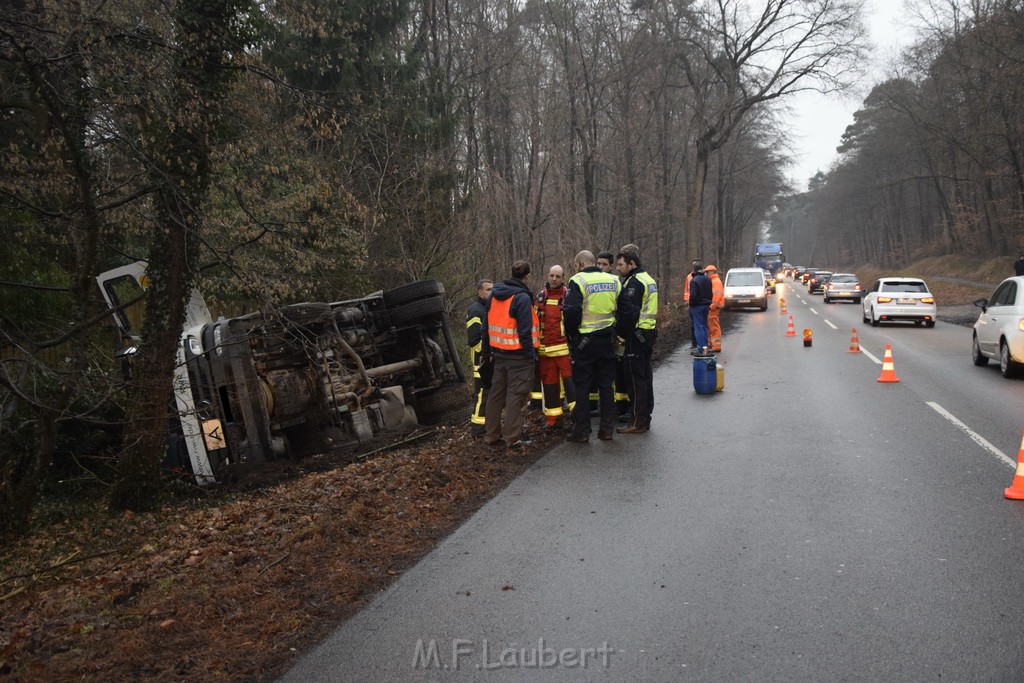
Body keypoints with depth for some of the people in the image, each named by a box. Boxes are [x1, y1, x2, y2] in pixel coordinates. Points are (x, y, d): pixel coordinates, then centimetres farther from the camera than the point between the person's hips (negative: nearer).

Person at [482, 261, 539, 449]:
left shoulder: (494, 295, 8)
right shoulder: (522, 297, -16)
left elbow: (487, 326, 14)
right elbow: (525, 331, -20)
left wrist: (488, 350, 20)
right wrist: (531, 354, -14)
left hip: (499, 354, 7)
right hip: (519, 356, -7)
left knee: (496, 393, 15)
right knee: (516, 396, -1)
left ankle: (491, 434, 22)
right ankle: (513, 438, 2)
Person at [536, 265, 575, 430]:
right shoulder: (540, 297, 11)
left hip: (564, 347, -4)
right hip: (545, 348, 5)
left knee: (569, 379, -11)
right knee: (549, 382, 9)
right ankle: (553, 418, 18)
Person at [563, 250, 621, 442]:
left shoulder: (578, 281, -10)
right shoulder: (613, 281, 6)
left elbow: (571, 311, -18)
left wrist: (570, 335, -4)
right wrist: (615, 332, 14)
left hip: (584, 341, -4)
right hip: (607, 340, 4)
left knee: (582, 386, 4)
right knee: (606, 385, 12)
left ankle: (581, 431, 8)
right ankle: (606, 429, 16)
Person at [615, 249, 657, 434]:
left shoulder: (634, 282, -15)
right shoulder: (649, 280, 17)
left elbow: (628, 312, -23)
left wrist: (620, 332, -12)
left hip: (636, 335, -10)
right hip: (649, 333, 10)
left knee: (635, 379, -5)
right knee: (645, 376, 15)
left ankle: (638, 422, -1)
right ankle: (645, 418, 23)